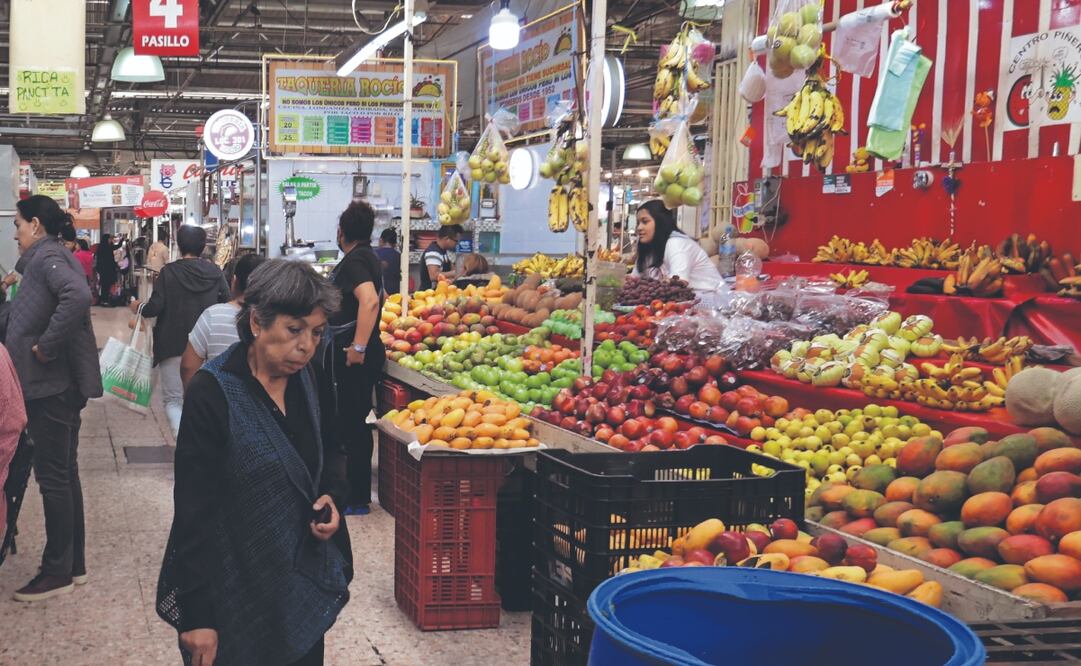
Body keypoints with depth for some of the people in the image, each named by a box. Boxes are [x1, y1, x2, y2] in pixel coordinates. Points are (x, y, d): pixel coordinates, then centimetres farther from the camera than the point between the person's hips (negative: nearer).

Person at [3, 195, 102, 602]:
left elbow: (77, 296, -33)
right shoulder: (46, 257, 16)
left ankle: (57, 572, 6)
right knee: (63, 473, 15)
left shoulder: (47, 257, -13)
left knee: (53, 476, -2)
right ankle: (73, 564, 24)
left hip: (51, 384, -10)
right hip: (60, 383, 10)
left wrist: (45, 346, -26)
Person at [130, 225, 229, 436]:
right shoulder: (215, 273, -3)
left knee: (173, 399, 3)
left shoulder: (169, 272, -11)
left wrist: (138, 307, 8)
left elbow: (155, 308, -13)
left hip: (173, 346, -3)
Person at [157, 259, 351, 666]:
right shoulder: (214, 393, -18)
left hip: (305, 583, 6)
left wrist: (333, 496, -5)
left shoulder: (310, 382, 0)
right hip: (235, 597, -6)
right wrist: (196, 616, -18)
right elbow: (194, 509, -18)